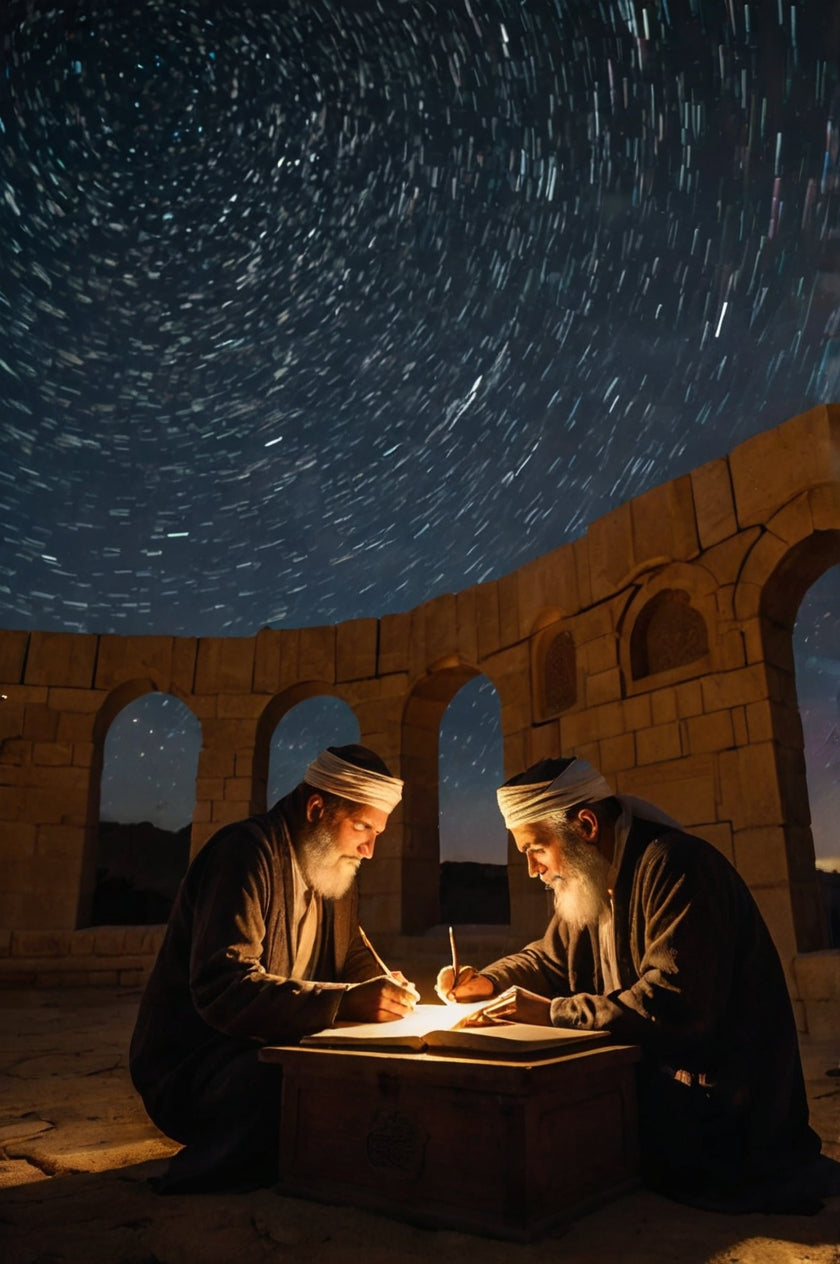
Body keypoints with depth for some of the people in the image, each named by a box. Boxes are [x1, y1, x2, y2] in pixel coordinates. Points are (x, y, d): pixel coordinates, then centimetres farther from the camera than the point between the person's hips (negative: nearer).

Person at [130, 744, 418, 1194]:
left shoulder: (334, 871, 11)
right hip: (189, 1067, -9)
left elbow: (354, 955, 19)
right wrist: (344, 1001, -35)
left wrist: (384, 986, -5)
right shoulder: (246, 852, -19)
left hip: (268, 1053, 9)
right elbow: (223, 988, -29)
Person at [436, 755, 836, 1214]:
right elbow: (548, 960, 20)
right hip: (651, 1082, 9)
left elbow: (676, 1002, -30)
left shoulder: (675, 867, -21)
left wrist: (552, 1013, -23)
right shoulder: (592, 883, 8)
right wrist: (486, 982, 0)